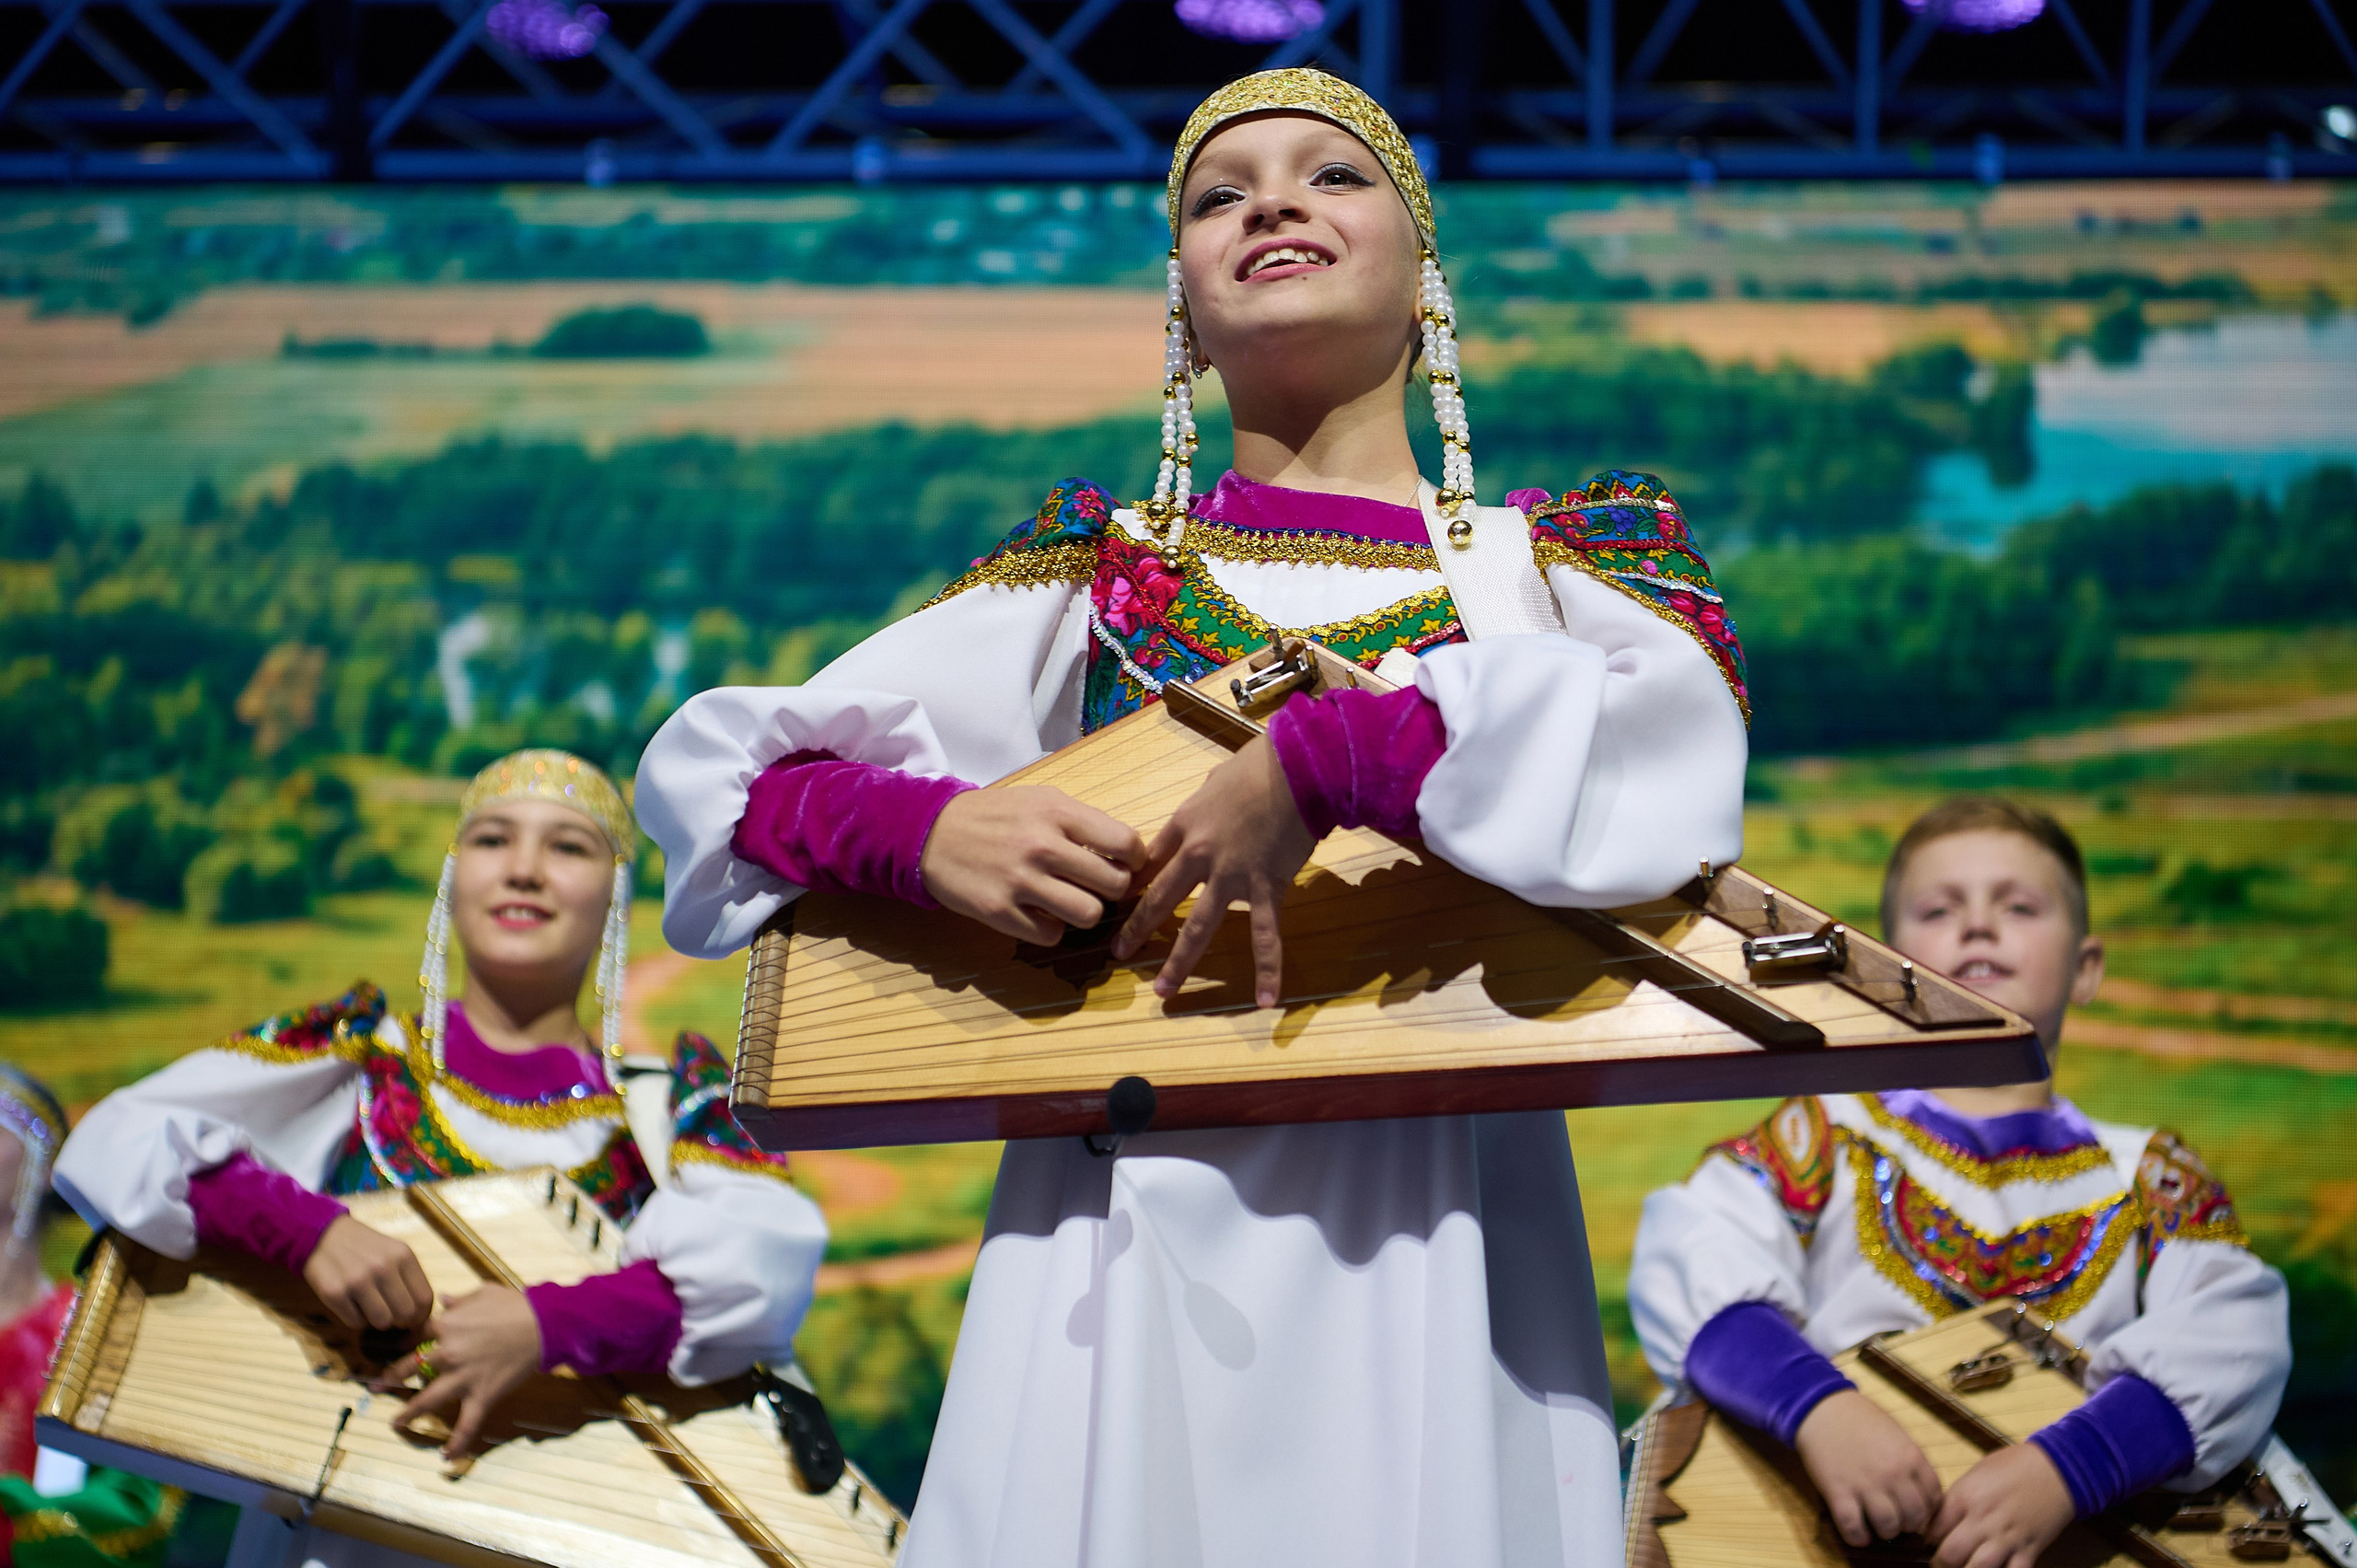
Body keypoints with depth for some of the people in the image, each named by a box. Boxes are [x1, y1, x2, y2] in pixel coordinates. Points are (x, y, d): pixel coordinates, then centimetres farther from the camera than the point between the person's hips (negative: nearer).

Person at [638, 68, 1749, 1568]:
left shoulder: (1556, 557, 8)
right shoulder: (1098, 565, 12)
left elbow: (1684, 731, -16)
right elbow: (720, 767, 8)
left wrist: (1317, 758, -24)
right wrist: (922, 827, -13)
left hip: (1428, 1220, -1)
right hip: (1128, 1217, 1)